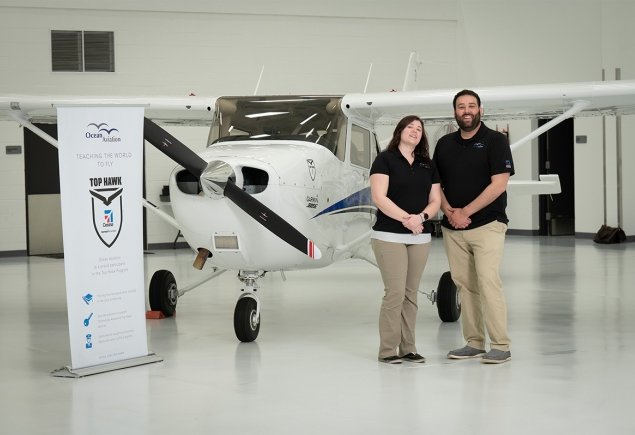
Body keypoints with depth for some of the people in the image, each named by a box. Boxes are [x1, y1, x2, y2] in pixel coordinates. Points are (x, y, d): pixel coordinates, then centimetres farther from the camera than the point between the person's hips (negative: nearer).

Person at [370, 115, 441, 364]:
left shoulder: (427, 165, 15)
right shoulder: (385, 159, -1)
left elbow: (435, 201, 9)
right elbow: (379, 198, -11)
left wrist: (421, 217, -11)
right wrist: (406, 218, -17)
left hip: (420, 237, 5)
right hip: (389, 237, -5)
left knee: (411, 294, 7)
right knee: (395, 292, -9)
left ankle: (408, 348, 12)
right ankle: (388, 350, -2)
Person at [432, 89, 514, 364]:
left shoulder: (495, 141, -3)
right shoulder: (444, 144, 13)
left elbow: (499, 184, -11)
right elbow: (435, 183, 13)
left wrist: (465, 212, -12)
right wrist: (448, 211, -6)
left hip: (487, 225, -5)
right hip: (452, 228, 5)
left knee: (488, 282, -12)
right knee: (464, 285, 6)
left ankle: (501, 346, -9)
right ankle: (474, 343, 12)